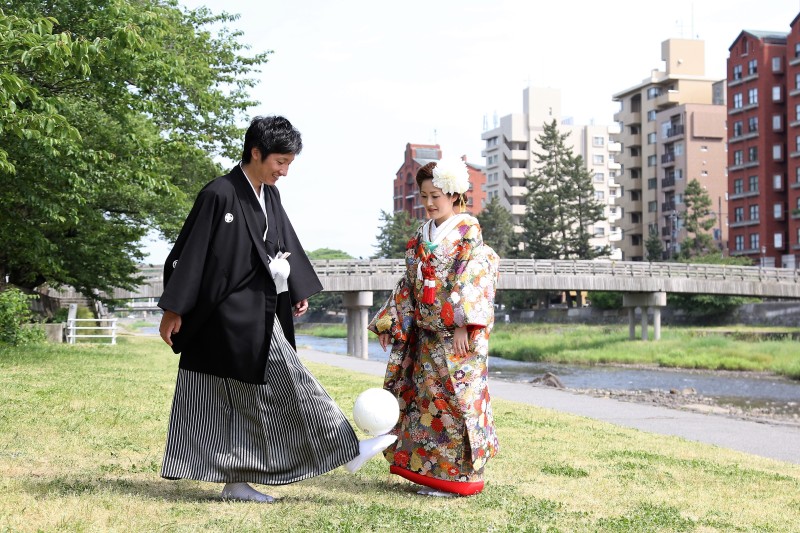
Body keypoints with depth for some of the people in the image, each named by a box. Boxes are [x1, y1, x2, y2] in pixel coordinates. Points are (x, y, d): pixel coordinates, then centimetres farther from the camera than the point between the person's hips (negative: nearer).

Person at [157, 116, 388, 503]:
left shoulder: (269, 196, 10)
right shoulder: (219, 195, -14)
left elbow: (284, 243, 22)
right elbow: (191, 252, -13)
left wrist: (299, 290, 23)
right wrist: (173, 309, -12)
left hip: (258, 310, 9)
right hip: (234, 312, -9)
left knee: (241, 399, 10)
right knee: (285, 384, -4)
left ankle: (235, 480, 16)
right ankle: (342, 449, 4)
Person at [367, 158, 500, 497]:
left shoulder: (468, 231, -6)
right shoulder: (421, 237, 14)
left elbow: (473, 279, -14)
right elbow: (409, 285, 17)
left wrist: (462, 325, -20)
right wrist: (393, 324, 12)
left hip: (457, 334, -7)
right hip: (426, 335, 7)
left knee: (454, 396, -5)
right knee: (425, 397, 7)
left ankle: (461, 475, 4)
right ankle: (432, 471, 17)